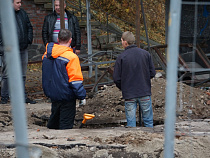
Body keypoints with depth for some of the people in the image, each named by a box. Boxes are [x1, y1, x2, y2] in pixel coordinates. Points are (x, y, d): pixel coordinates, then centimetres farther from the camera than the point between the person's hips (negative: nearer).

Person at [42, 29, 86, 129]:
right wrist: (81, 96, -12)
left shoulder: (46, 55, 3)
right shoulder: (71, 57, -19)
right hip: (66, 97, -7)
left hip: (52, 94, 7)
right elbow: (75, 80, -18)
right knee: (66, 124, 1)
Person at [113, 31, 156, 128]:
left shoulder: (121, 57, -9)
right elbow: (152, 73, 4)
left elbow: (116, 78, -6)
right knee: (148, 121, 12)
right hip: (145, 93, 2)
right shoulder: (146, 54, -1)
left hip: (129, 94, -2)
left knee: (131, 123, 5)